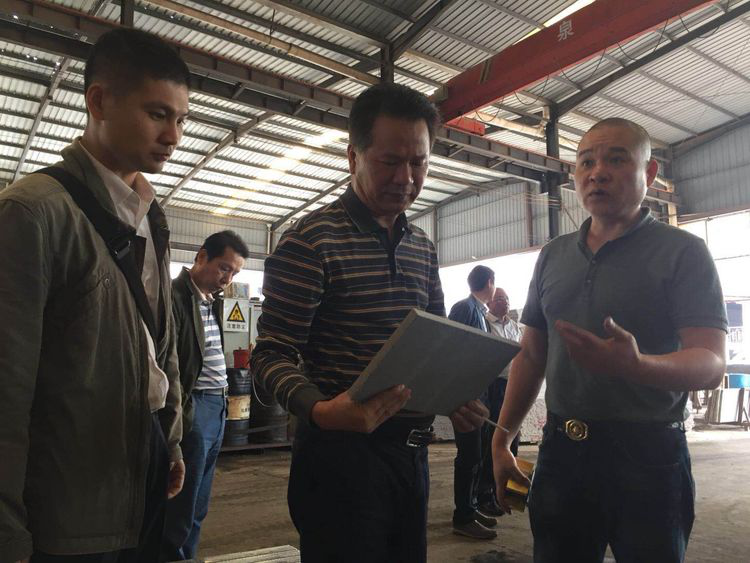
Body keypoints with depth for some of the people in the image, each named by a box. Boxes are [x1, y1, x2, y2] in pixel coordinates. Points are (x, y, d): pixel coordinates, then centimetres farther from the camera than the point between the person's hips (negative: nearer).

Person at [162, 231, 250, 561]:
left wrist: (222, 399, 12)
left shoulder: (214, 302, 15)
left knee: (197, 510, 16)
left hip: (217, 408, 9)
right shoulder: (174, 297, -12)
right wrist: (182, 414, -17)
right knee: (180, 510, 2)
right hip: (194, 410, -8)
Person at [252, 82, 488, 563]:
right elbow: (273, 355, -15)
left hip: (412, 451, 7)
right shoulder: (312, 240, -11)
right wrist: (320, 409, -33)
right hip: (341, 454, -7)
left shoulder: (423, 248, 10)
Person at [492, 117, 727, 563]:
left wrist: (636, 366, -35)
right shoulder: (553, 256, 9)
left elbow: (711, 364, -14)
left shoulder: (682, 252, -5)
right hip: (561, 451, 4)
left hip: (648, 456, -4)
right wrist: (502, 440, 8)